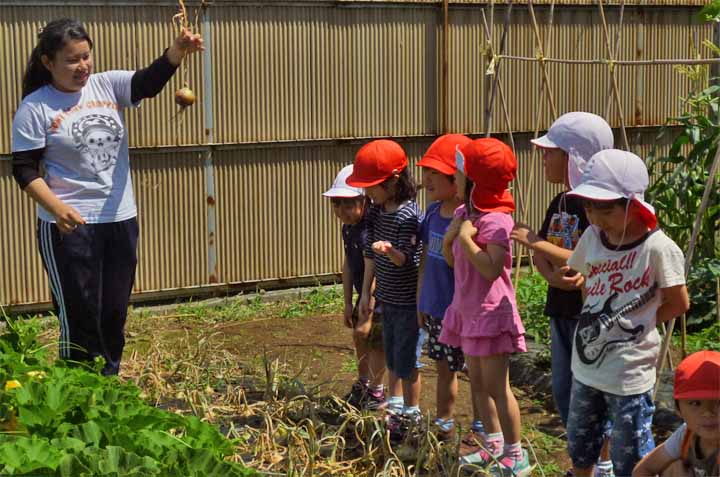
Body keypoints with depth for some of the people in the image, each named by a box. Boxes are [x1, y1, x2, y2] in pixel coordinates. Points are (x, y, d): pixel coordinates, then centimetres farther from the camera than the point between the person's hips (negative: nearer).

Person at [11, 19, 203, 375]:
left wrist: (178, 49, -34)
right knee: (79, 312, 1)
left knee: (115, 310, 14)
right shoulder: (35, 107, -6)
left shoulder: (108, 86, 4)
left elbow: (150, 81, -14)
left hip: (120, 218, 5)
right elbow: (24, 169, -8)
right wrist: (57, 208, -22)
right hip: (69, 224, -5)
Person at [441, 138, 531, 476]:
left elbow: (491, 268, -30)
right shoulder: (463, 213, 7)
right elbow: (451, 260, 12)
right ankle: (493, 446, 29)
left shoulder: (495, 221, -20)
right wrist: (450, 235, -6)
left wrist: (466, 237, -24)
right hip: (467, 309, 9)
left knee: (496, 386, -3)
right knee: (478, 383, 16)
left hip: (491, 312, -9)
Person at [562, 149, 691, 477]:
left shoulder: (658, 247, -21)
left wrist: (637, 322, -5)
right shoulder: (592, 238, -4)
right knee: (579, 447, 23)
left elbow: (678, 303, -11)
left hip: (629, 374, -6)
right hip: (586, 365, 6)